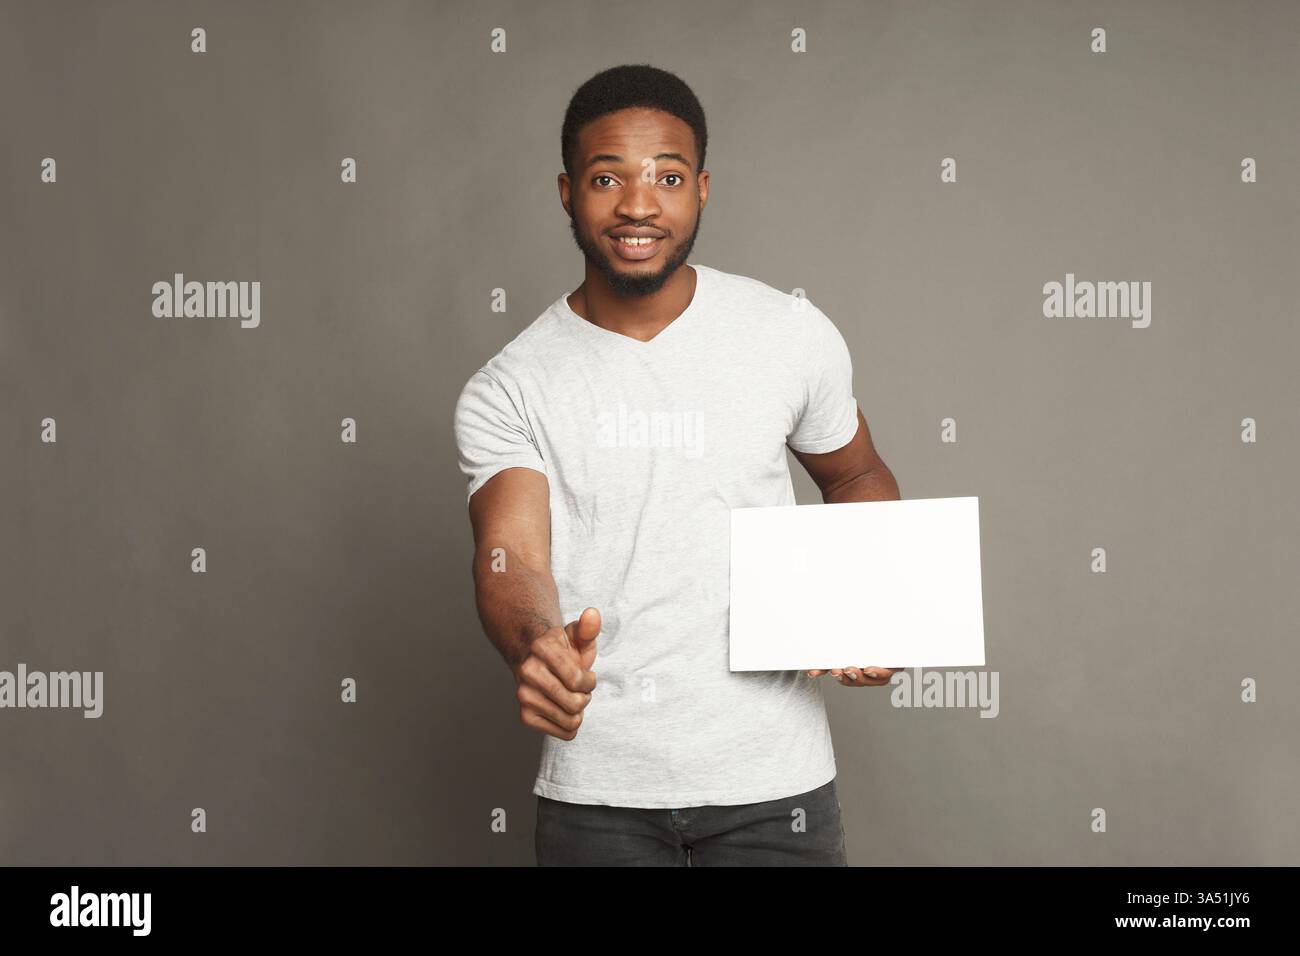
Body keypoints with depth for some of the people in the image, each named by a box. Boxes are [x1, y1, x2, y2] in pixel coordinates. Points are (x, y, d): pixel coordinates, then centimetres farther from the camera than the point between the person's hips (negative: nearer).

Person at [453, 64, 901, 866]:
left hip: (770, 775, 0)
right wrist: (537, 645, -40)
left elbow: (856, 477, 13)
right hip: (595, 787, 0)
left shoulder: (793, 334, -2)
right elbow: (509, 555, -17)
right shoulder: (505, 393, -4)